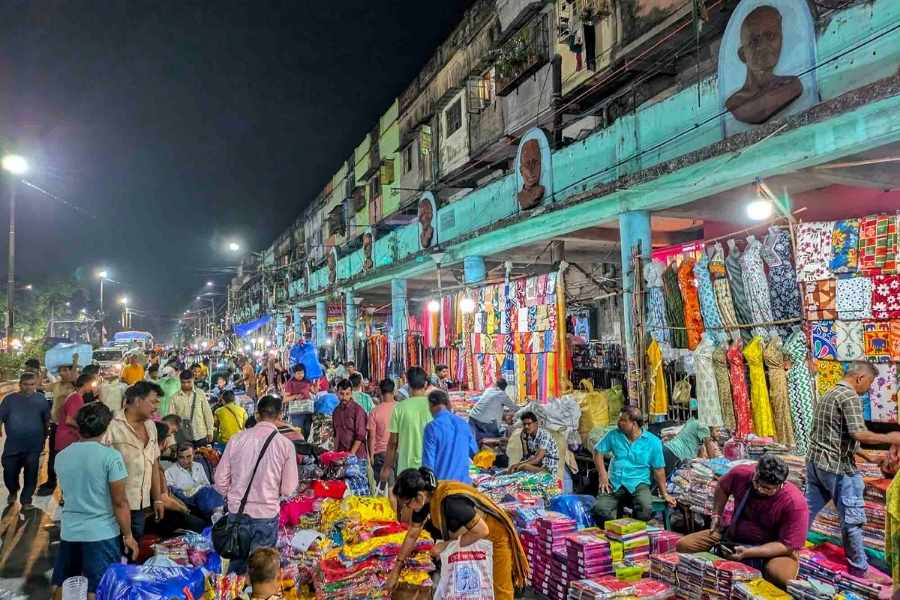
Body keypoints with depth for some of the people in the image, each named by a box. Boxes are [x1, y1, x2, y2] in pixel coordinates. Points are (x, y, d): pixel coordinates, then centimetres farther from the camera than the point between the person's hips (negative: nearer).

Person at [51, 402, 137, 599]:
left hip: (69, 531, 6)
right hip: (102, 533, -5)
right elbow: (120, 503, -13)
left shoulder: (61, 456, 2)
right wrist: (128, 535, -4)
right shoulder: (111, 456, -15)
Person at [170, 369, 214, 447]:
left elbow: (208, 413, 2)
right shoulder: (175, 397, -2)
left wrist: (210, 431, 2)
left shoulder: (200, 394, -1)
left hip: (200, 435, 0)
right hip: (183, 437, 0)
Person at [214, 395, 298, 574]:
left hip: (237, 512, 2)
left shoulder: (237, 439, -8)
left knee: (236, 564, 20)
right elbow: (288, 489, -8)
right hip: (267, 514, -2)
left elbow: (220, 479, -1)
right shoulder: (286, 444, -12)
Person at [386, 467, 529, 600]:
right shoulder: (426, 497, -15)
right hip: (470, 535, 7)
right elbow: (412, 534, -1)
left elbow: (482, 530, -31)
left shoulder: (450, 501, -40)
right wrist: (396, 570, 3)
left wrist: (447, 545, -23)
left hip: (495, 536, -7)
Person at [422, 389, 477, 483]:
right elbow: (474, 450, 15)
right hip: (463, 480, 5)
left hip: (441, 481, -5)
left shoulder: (432, 427, -14)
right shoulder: (463, 424, 3)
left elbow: (428, 459, -13)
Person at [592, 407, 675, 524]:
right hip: (613, 483, 1)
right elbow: (598, 451, 9)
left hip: (638, 484, -1)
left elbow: (658, 469, 6)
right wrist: (603, 476, -2)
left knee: (645, 508, -34)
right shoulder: (614, 435, 5)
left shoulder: (653, 442, 0)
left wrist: (665, 494, 5)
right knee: (600, 509, -28)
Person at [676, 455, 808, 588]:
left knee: (781, 578, -38)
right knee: (683, 546, -12)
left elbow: (787, 546, -22)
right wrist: (716, 515, 2)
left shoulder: (795, 503, -26)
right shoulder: (741, 473, -16)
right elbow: (722, 488, 10)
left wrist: (748, 553, -30)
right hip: (733, 535, 3)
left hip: (772, 549, -3)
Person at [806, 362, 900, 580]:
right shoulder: (850, 396, -14)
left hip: (815, 461, 9)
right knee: (852, 518, 4)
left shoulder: (828, 395, 16)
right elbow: (858, 434, -24)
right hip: (837, 466, -9)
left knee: (807, 509, 17)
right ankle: (860, 568, 15)